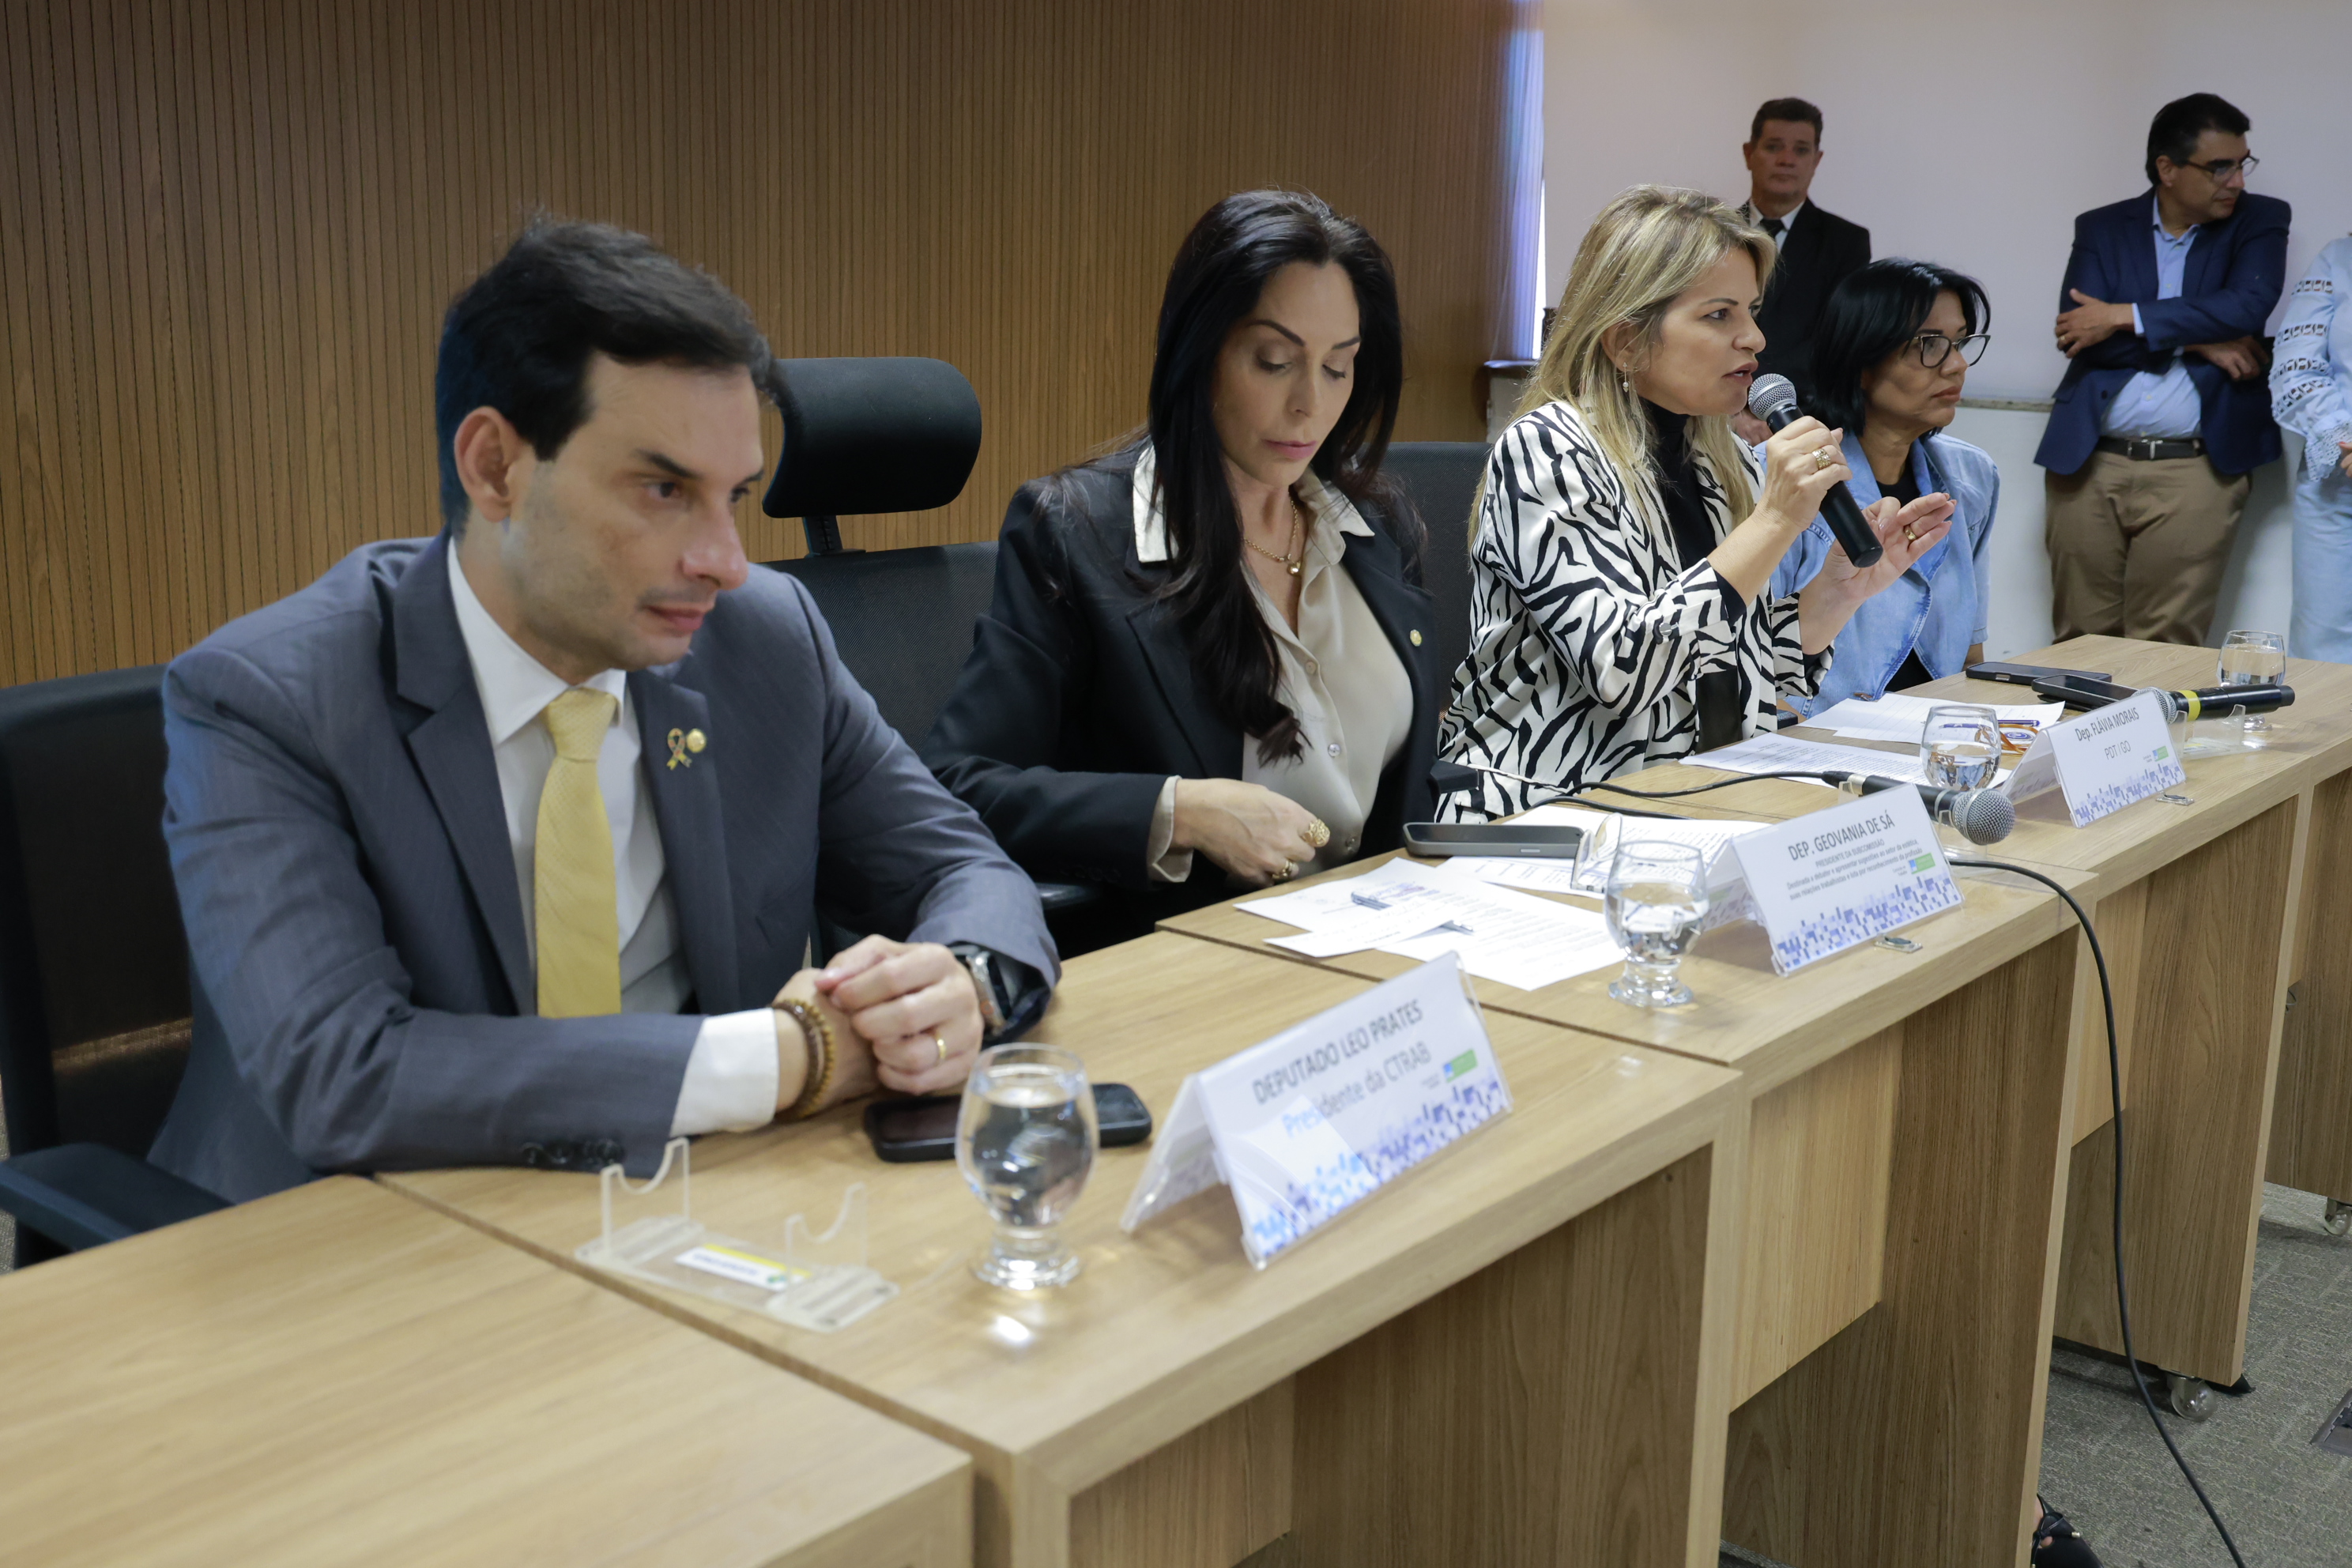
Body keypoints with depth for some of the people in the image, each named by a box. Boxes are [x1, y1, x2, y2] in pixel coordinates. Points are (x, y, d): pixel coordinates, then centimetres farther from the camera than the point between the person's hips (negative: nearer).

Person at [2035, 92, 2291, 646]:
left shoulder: (2260, 221, 9)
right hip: (2089, 463, 1)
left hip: (2196, 470, -1)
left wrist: (2123, 318, -10)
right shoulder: (2101, 229, 10)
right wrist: (2197, 343, -9)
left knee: (2164, 655, -5)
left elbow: (2246, 307, -9)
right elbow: (2078, 334, -4)